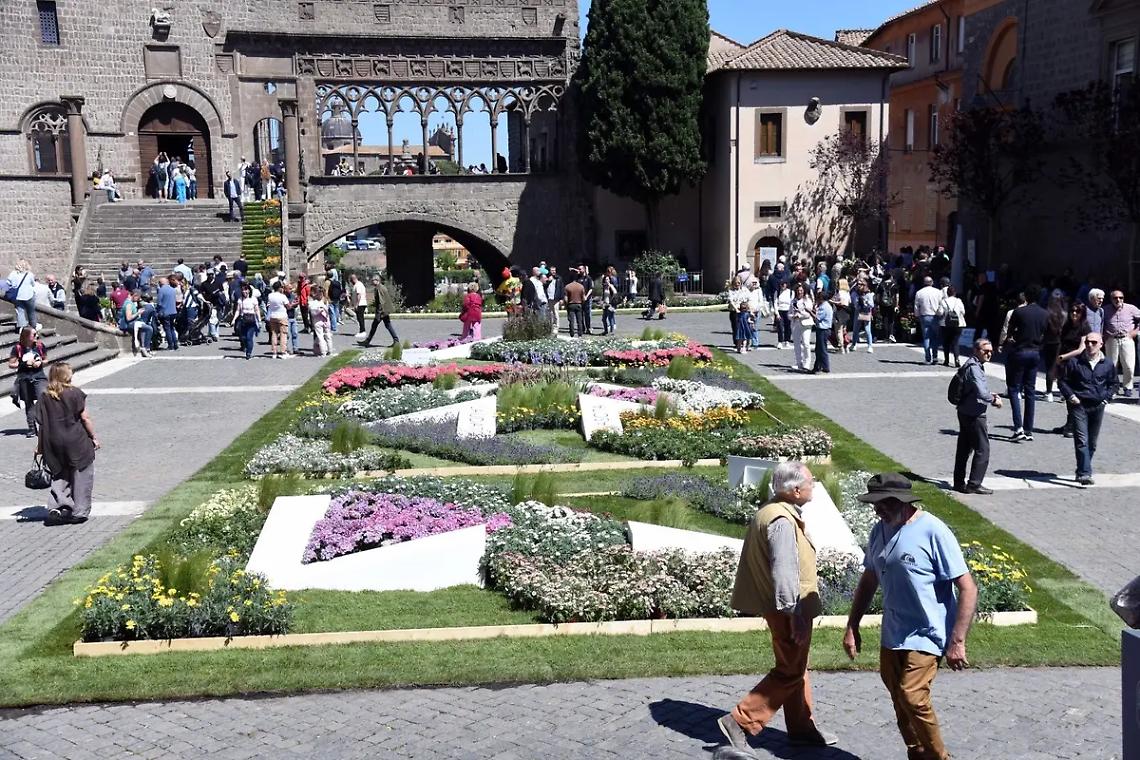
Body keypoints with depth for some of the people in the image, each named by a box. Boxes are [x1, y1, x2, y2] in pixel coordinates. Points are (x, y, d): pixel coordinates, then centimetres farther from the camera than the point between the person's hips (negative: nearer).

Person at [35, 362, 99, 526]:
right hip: (76, 442, -4)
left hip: (54, 444, 4)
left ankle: (55, 507, 1)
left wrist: (40, 445, 10)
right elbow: (85, 418, -8)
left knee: (59, 476, 18)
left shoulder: (45, 397, 0)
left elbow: (40, 423, 2)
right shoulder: (74, 393, -9)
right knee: (81, 476, 8)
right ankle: (79, 512, 9)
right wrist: (94, 437, 2)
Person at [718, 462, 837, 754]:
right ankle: (740, 721, -2)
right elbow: (783, 571, -28)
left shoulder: (769, 512, 10)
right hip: (789, 610, -10)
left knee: (796, 667, 19)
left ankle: (802, 727, 31)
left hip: (782, 607, 10)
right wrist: (794, 615, -26)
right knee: (789, 672, -3)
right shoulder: (783, 522, -24)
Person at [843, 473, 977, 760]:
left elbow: (968, 589, -15)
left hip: (925, 635, -7)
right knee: (899, 699, 13)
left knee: (912, 697, -17)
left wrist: (957, 642, -17)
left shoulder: (933, 532, -17)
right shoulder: (880, 530, 3)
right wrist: (852, 627, 12)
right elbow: (869, 581, 15)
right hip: (891, 635, 7)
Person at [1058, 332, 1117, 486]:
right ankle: (1085, 473, -19)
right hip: (1079, 405, -3)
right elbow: (1062, 380, 5)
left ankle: (1082, 472, 23)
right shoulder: (1074, 362, -2)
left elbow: (1113, 384, 19)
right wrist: (1070, 395, -8)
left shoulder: (1108, 364, 5)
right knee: (1082, 441, -14)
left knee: (1092, 443, 10)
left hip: (1098, 407, 4)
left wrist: (1106, 398, 6)